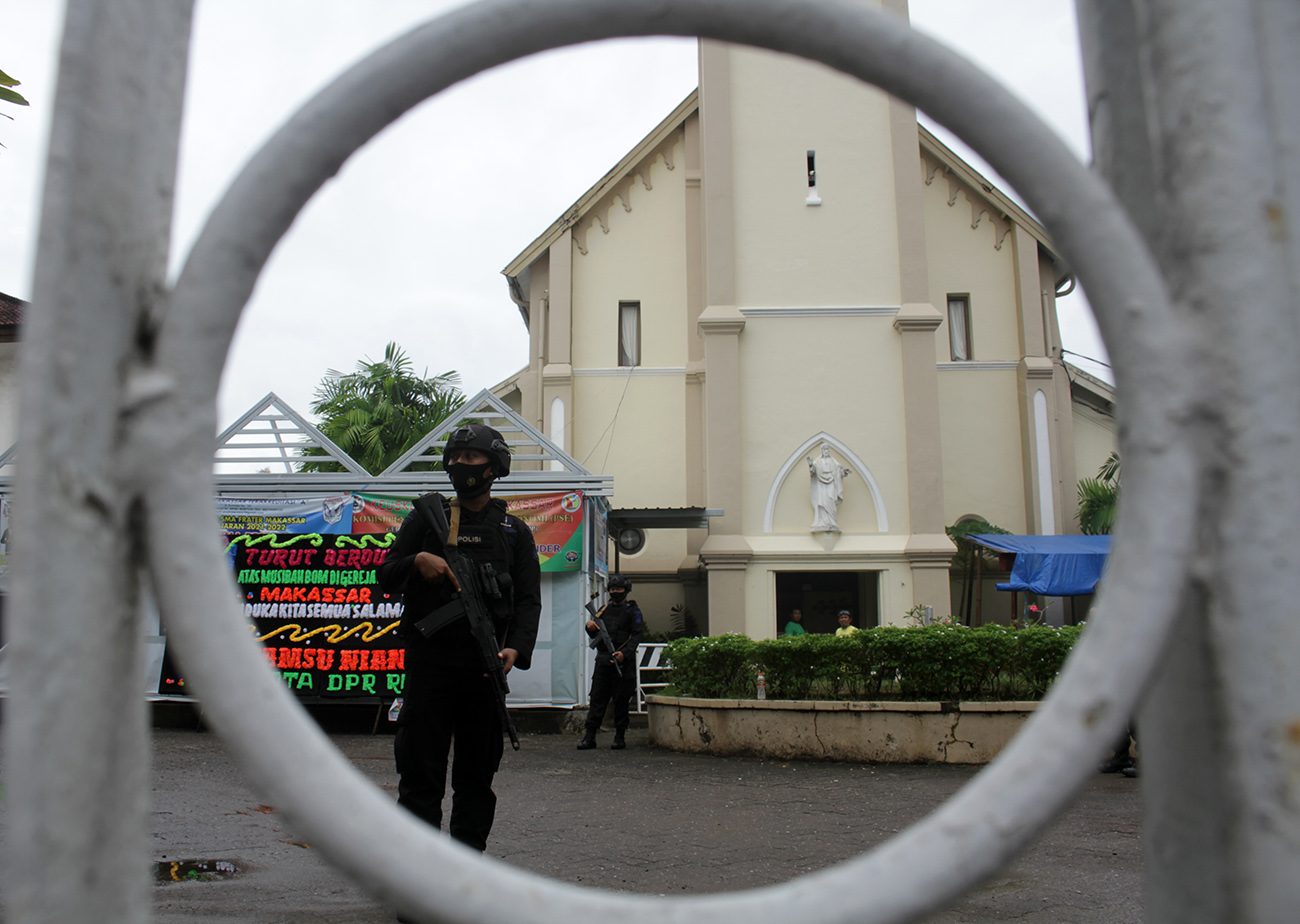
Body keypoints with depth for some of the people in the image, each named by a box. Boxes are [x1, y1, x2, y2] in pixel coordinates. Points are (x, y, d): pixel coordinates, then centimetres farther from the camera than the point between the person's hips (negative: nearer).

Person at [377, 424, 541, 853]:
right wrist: (417, 561, -13)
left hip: (484, 666, 1)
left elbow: (528, 600, 6)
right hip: (428, 660, -1)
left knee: (478, 771, 9)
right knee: (420, 769, -1)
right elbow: (386, 576, 9)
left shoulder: (514, 531, 13)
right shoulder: (426, 516, 12)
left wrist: (515, 648, -12)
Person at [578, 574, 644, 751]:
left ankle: (620, 737, 8)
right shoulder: (604, 609, 19)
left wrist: (625, 653, -21)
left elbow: (636, 636, -6)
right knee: (597, 698, 1)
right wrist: (590, 626, -2)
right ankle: (590, 737, 3)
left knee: (621, 700, 0)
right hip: (602, 660, 5)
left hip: (622, 662, -4)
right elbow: (594, 634, 22)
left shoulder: (632, 610, 4)